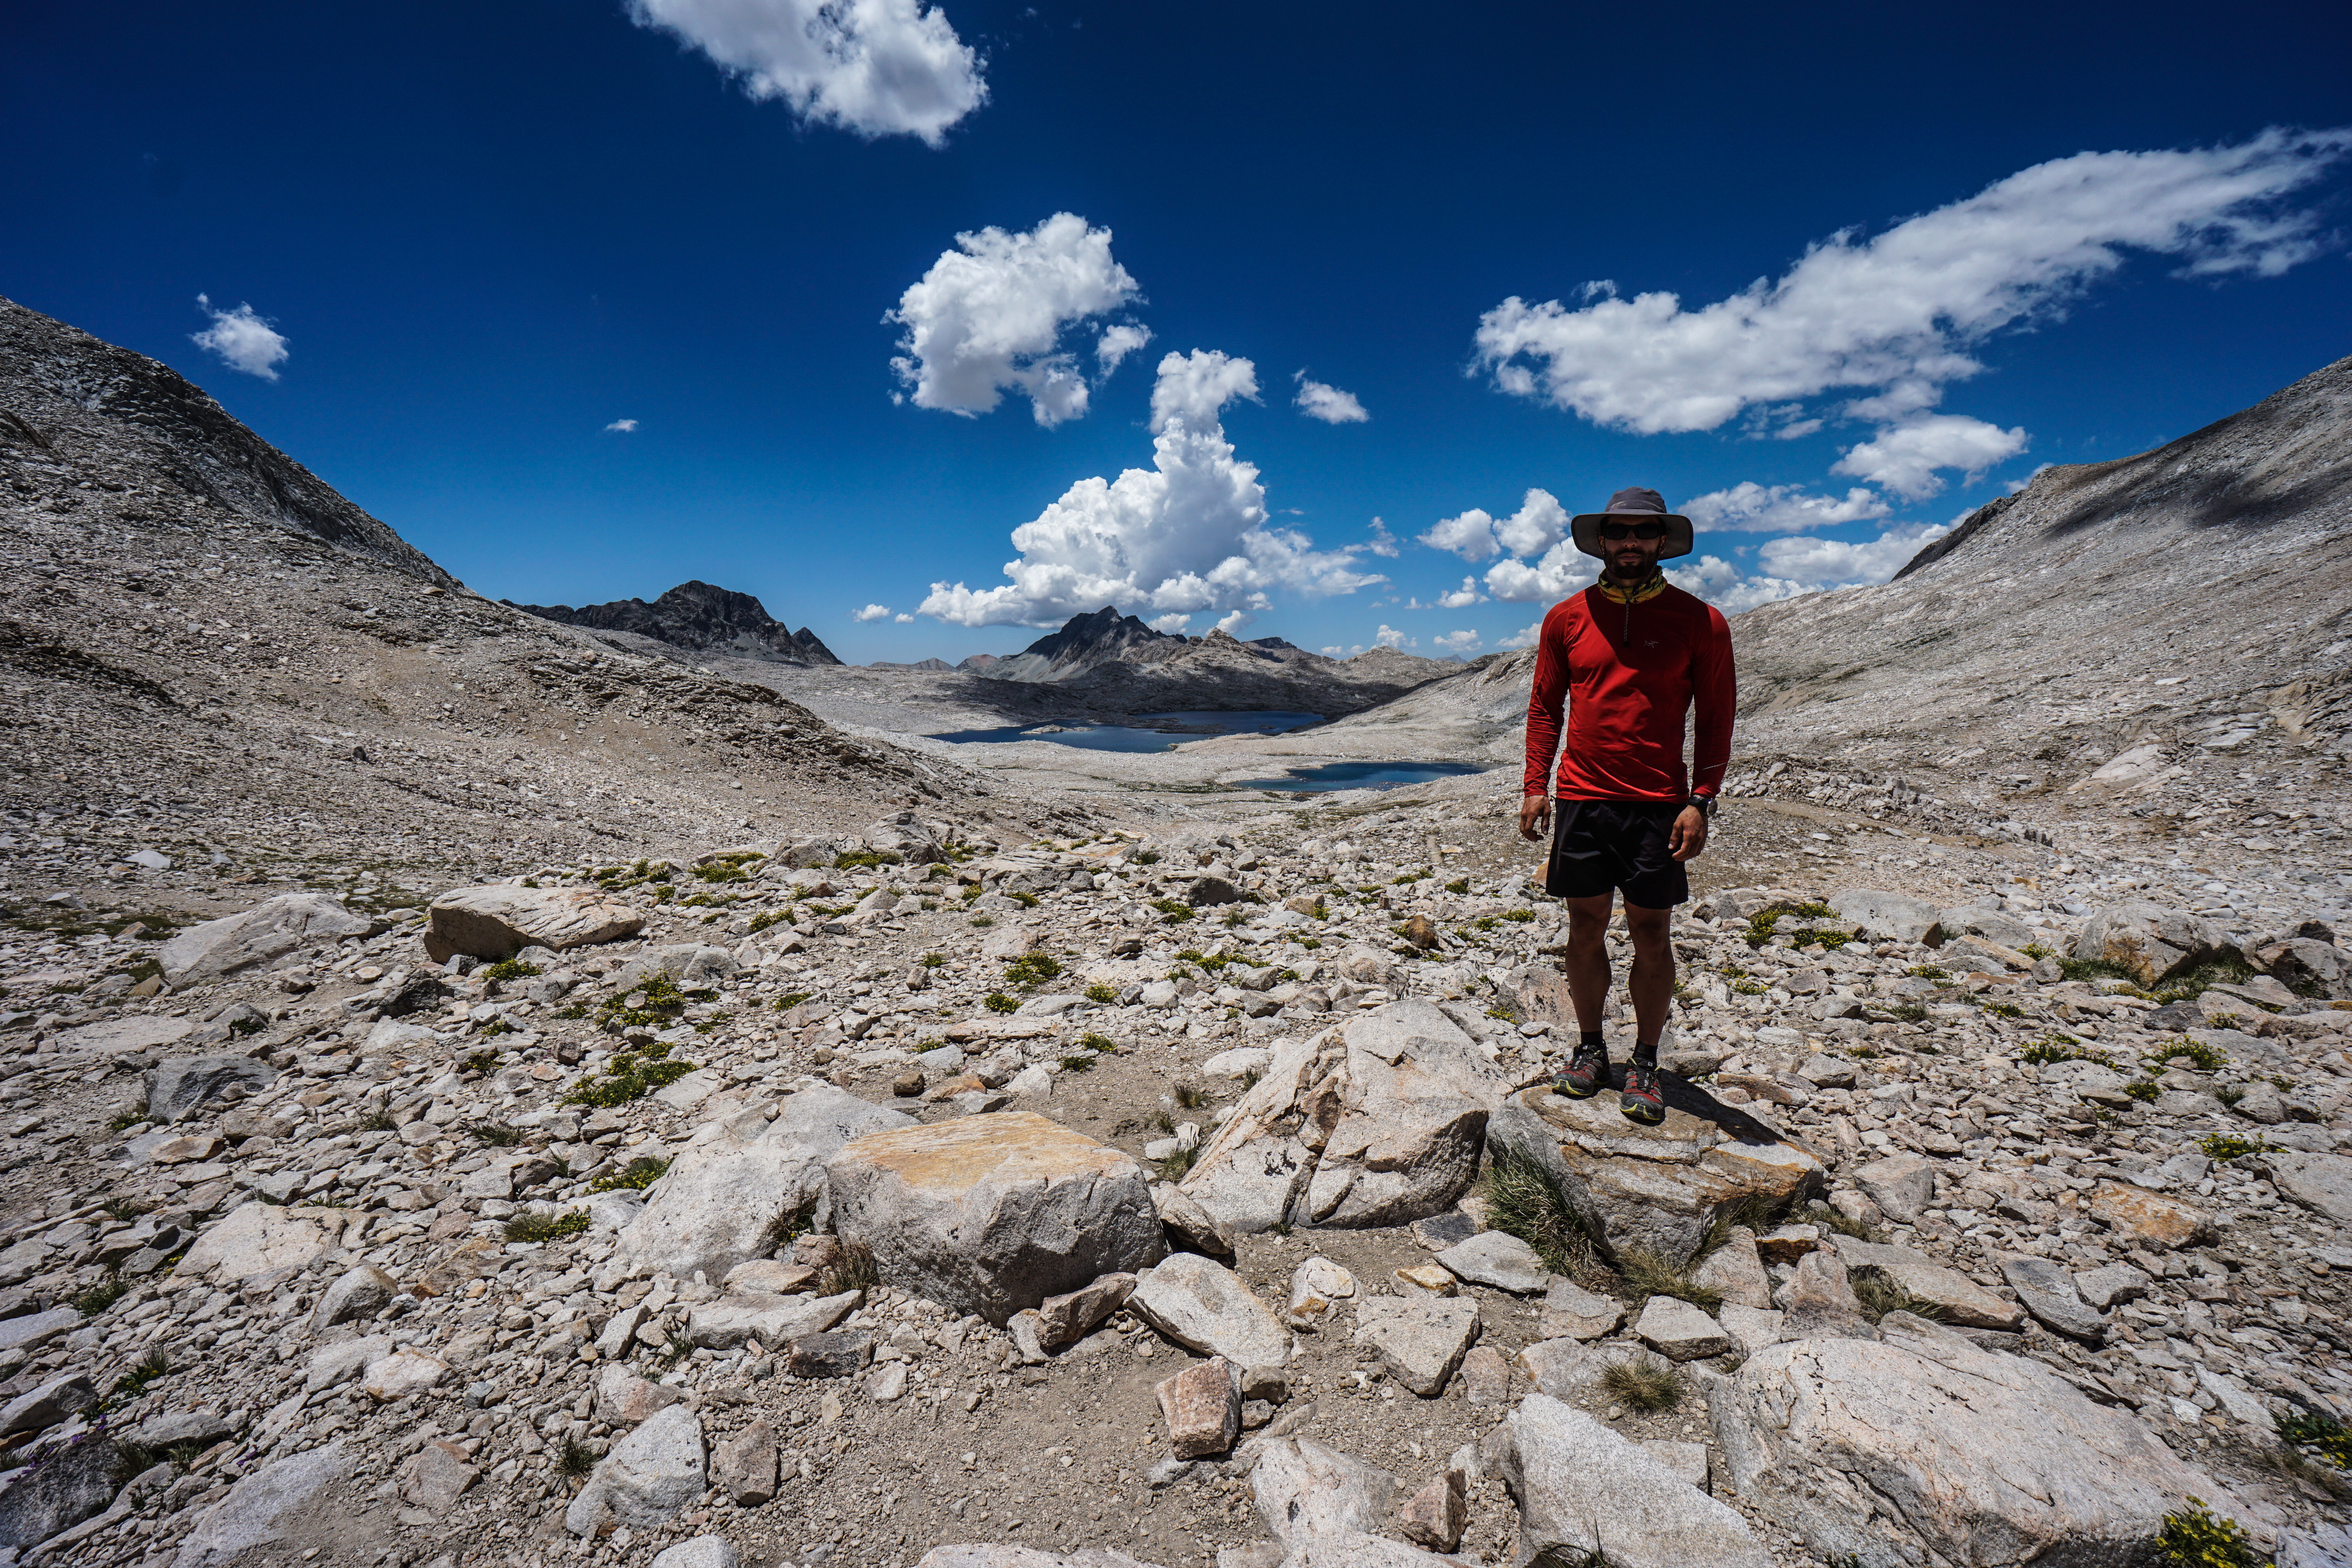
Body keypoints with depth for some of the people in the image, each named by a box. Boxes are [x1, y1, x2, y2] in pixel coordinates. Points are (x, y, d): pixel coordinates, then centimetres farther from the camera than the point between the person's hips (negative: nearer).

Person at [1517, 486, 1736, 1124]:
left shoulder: (1699, 622, 2)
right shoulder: (1567, 618, 7)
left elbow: (1715, 719, 3)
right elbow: (1544, 706, 11)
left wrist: (1701, 801, -7)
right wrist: (1535, 785, 3)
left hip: (1658, 805, -1)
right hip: (1581, 801, 2)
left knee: (1651, 935, 4)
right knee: (1586, 929, 8)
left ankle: (1646, 1063, 19)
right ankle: (1590, 1048, 24)